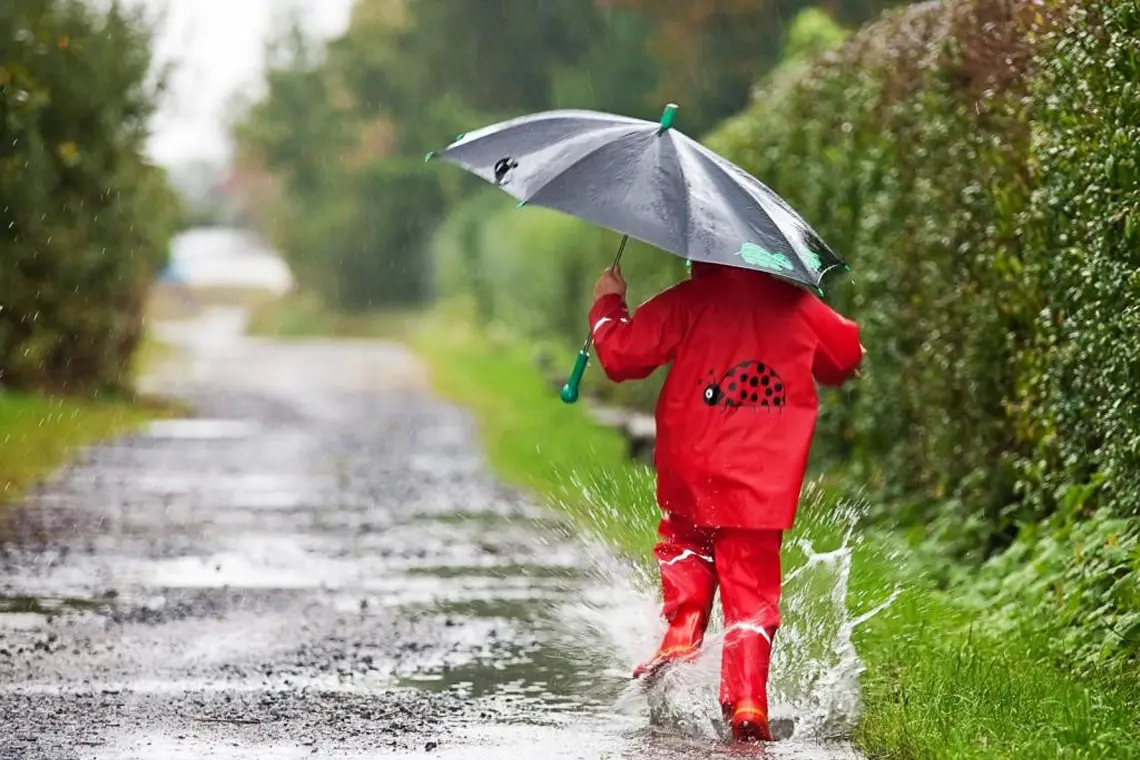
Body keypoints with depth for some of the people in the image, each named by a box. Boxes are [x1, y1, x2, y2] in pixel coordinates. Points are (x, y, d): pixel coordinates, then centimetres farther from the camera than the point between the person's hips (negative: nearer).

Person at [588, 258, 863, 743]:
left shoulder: (687, 301, -3)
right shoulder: (796, 305, 8)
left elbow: (621, 355, -5)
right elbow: (847, 356, 22)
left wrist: (608, 304, 12)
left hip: (691, 474, -1)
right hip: (766, 484, 1)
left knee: (685, 549, 26)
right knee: (753, 592, 5)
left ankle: (679, 640, 5)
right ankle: (746, 702, -8)